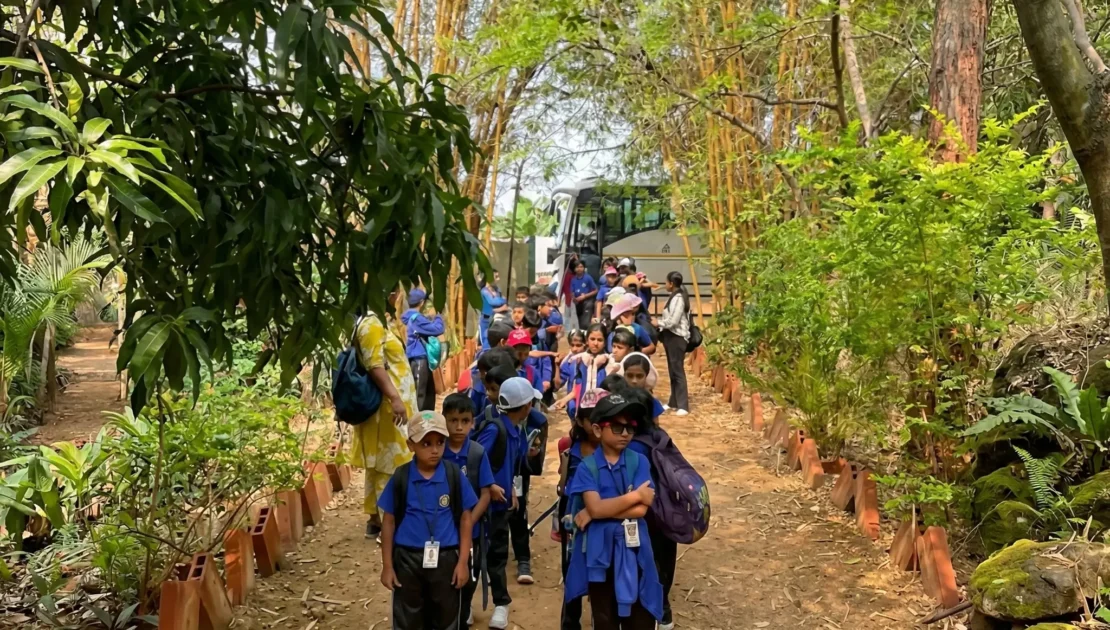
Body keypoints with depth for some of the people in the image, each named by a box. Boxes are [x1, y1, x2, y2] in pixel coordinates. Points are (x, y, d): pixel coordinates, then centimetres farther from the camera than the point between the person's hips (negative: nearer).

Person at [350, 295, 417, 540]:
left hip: (388, 406, 10)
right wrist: (394, 398, -29)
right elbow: (374, 365, -24)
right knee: (389, 466, -5)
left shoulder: (378, 322, 15)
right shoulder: (371, 325, -16)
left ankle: (375, 519, 22)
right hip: (385, 408, -10)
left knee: (379, 465, 14)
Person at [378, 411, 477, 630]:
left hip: (445, 559, 0)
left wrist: (463, 561, -4)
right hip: (408, 559, 0)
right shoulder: (400, 478, -8)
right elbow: (389, 522, 0)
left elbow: (466, 518, -1)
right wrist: (387, 565, 0)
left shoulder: (454, 475, -7)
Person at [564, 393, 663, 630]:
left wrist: (594, 512, -15)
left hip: (633, 550, 0)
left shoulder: (639, 462, -4)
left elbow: (641, 510, -14)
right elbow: (596, 507, -19)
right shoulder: (587, 467, -5)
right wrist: (635, 495, -15)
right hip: (599, 551, 0)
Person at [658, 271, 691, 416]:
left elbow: (673, 321, -20)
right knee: (672, 371, 14)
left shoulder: (678, 298, -15)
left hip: (677, 337, -10)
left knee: (678, 370, -9)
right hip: (671, 336, 10)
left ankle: (683, 406, -8)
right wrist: (661, 324, -1)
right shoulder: (674, 297, 14)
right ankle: (674, 402, 23)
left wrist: (658, 323, -8)